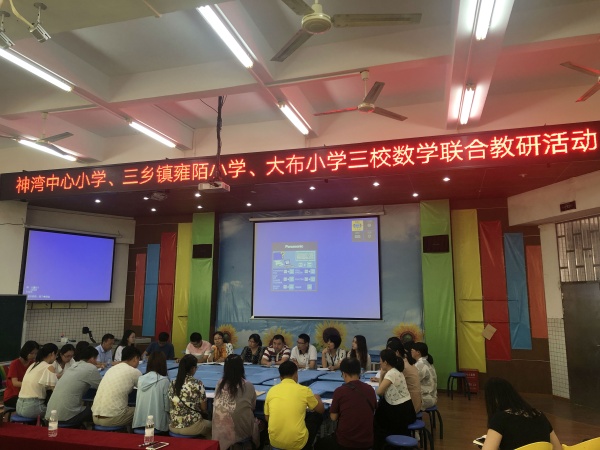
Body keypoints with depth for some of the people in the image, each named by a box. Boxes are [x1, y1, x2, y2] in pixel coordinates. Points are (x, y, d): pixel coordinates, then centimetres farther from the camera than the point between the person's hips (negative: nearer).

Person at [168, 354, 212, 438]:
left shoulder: (172, 383, -2)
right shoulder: (197, 384, -16)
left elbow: (173, 406, 9)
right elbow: (204, 409, -8)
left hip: (173, 426, 5)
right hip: (191, 426, -5)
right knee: (210, 425, 26)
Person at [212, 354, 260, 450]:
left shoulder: (220, 384, -4)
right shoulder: (248, 386, -13)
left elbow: (216, 403, 10)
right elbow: (253, 406, 2)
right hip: (240, 430, -3)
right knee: (258, 423, 24)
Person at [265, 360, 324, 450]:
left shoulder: (271, 390, 2)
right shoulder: (304, 390, -5)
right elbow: (321, 410, 11)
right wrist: (317, 398, 33)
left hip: (274, 441, 4)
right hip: (296, 442, -4)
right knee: (317, 416, 22)